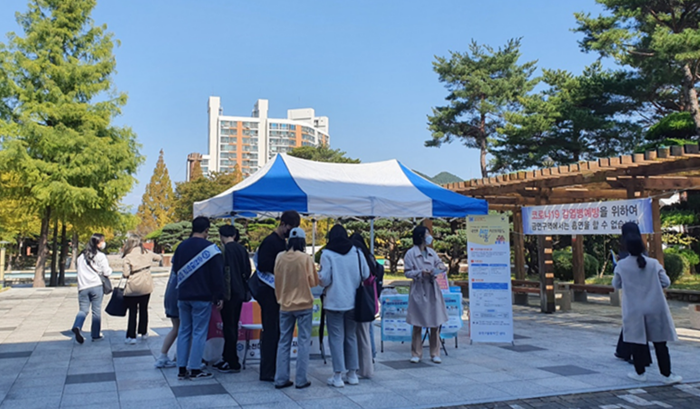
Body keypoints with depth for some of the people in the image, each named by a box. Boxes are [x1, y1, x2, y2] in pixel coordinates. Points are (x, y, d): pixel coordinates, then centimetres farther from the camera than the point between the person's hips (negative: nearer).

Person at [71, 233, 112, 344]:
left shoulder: (81, 255, 13)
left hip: (83, 286, 5)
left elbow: (77, 267, 22)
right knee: (96, 311, 4)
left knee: (83, 310, 8)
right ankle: (95, 335, 9)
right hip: (96, 286, -5)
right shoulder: (100, 256, -7)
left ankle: (77, 326, -20)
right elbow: (106, 272, -9)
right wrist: (109, 270, 11)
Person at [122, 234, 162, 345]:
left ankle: (131, 336, 7)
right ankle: (144, 333, 25)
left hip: (133, 287, -3)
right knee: (143, 309, 16)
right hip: (146, 286, 4)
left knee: (132, 311, 6)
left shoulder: (127, 256, -12)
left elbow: (126, 274, -16)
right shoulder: (146, 253, 1)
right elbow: (159, 258, 17)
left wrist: (123, 274, 5)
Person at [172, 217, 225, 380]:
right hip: (202, 297, -5)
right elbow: (217, 275, -11)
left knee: (184, 331, 12)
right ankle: (195, 369, 4)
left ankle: (182, 369, 15)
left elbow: (175, 269, 16)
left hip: (183, 296, 6)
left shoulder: (181, 246, 6)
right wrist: (219, 296, -5)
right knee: (199, 332, 1)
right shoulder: (210, 248, -11)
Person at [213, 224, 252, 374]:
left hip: (229, 294, -8)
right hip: (240, 292, 8)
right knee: (233, 326, 16)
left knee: (229, 328, 0)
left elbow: (224, 273, -18)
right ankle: (227, 358, 28)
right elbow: (248, 271, 12)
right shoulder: (242, 249, 8)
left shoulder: (226, 250, -14)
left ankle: (233, 364, 5)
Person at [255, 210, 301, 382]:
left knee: (277, 331, 12)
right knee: (270, 331, -5)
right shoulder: (270, 242, -12)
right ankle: (267, 372, 2)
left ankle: (274, 369, 21)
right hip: (269, 292, -9)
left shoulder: (283, 242, 16)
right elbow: (262, 265, -22)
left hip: (279, 292, 9)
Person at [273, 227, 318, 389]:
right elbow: (314, 282, -6)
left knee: (284, 342, 12)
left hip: (285, 305, 3)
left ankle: (281, 379, 15)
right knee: (303, 342, 5)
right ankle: (301, 380, 7)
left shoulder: (280, 258, -2)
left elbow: (277, 281, 7)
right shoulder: (306, 258, -11)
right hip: (304, 305, -3)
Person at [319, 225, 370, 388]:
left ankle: (338, 376, 4)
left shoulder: (327, 254, -9)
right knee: (351, 336, 14)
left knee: (336, 337, 3)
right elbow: (366, 274, 2)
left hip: (334, 302, -4)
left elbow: (325, 279, -11)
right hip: (353, 301, 4)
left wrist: (319, 275, 10)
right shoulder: (356, 252, 0)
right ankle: (352, 373, 20)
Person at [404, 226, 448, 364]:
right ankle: (416, 353, 14)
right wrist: (421, 272, -20)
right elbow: (407, 272, -7)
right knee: (417, 325, 3)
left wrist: (441, 267, -7)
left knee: (435, 323, 6)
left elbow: (438, 263, 16)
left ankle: (435, 353, 16)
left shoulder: (431, 252, 9)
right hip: (418, 291, -4)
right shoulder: (410, 253, -6)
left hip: (432, 290, 5)